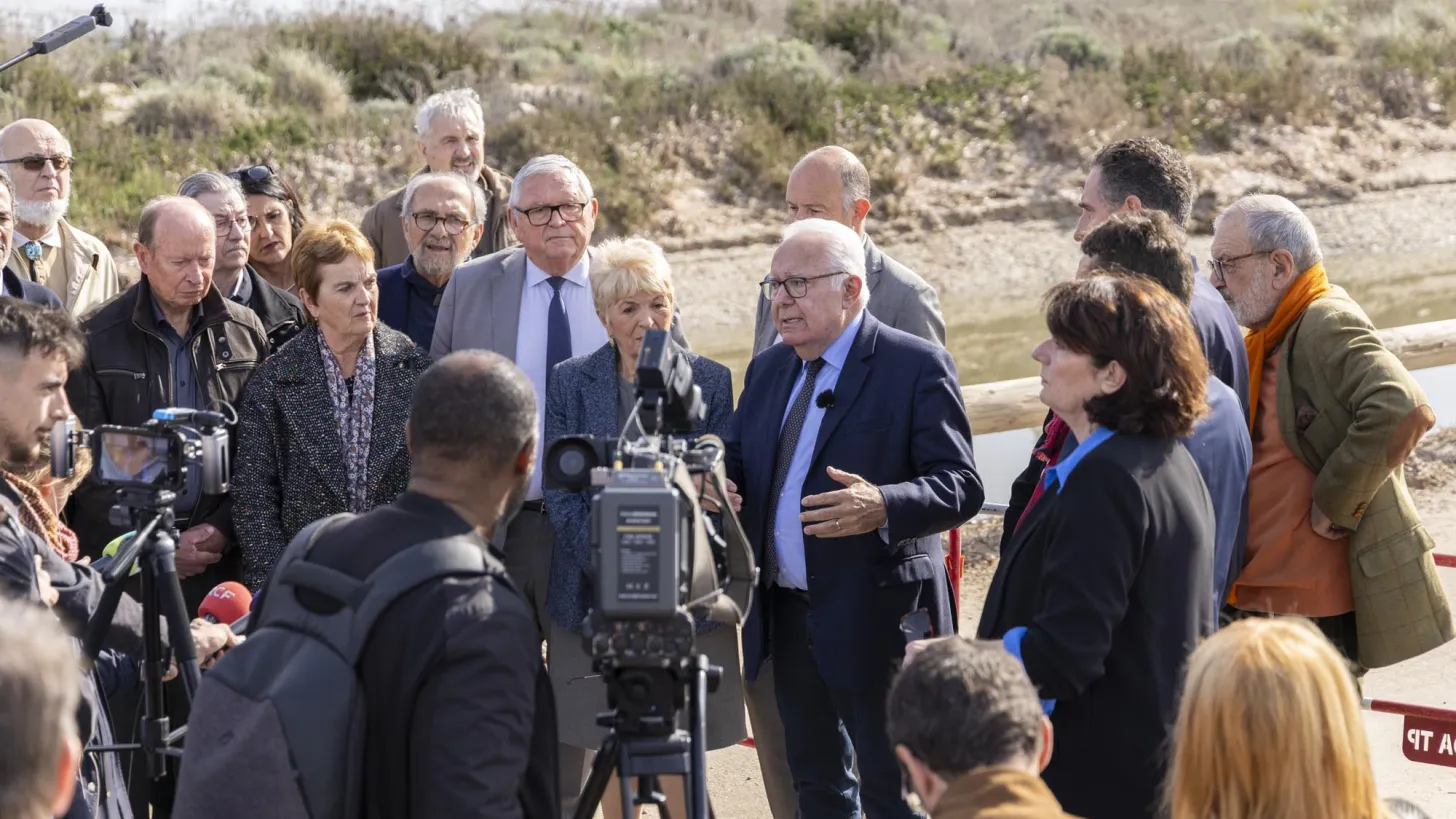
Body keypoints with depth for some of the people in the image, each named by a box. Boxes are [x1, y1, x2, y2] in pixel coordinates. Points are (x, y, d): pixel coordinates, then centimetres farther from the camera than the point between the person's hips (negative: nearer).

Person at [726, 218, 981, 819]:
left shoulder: (916, 366, -9)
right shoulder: (768, 371, 13)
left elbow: (960, 485, -14)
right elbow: (738, 468, 17)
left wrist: (883, 508, -32)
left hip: (878, 619, -7)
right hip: (786, 619, 7)